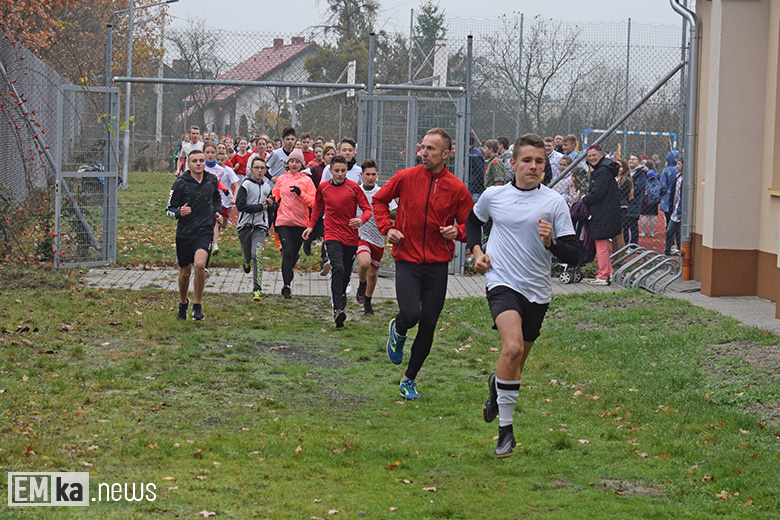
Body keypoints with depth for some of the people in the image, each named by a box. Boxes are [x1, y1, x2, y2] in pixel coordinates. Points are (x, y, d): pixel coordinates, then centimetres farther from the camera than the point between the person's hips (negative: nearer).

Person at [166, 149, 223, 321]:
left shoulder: (212, 180, 4)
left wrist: (217, 212, 8)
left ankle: (197, 306, -8)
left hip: (205, 231, 0)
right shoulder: (180, 183, -6)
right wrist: (179, 213, -24)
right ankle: (183, 303, 39)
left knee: (199, 265, -23)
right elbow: (169, 210, -3)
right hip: (184, 233, 0)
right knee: (185, 272, 11)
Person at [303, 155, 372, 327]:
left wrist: (361, 220, -22)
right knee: (338, 268, -22)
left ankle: (341, 304, 31)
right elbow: (317, 207, 23)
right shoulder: (323, 188, 5)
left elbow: (367, 209, -1)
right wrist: (311, 226, 16)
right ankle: (338, 309, -28)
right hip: (332, 235, -1)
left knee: (345, 274, 8)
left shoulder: (353, 188, -2)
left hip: (351, 237, 1)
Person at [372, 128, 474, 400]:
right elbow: (379, 200, 14)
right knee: (411, 314, -21)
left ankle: (409, 379, 24)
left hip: (437, 265, 1)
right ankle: (398, 330, 17)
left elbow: (470, 226, 6)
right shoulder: (405, 178, -2)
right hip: (407, 261, -1)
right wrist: (386, 228, 0)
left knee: (428, 326, 4)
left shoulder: (457, 189, -2)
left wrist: (457, 231, -15)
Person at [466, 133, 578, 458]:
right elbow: (473, 220, 26)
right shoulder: (493, 196, 3)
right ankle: (505, 430, -18)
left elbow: (572, 255, -2)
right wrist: (476, 251, 10)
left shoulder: (554, 203, -1)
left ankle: (496, 385, 50)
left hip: (537, 291, 2)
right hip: (502, 283, -2)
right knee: (512, 347, -26)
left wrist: (550, 242, -22)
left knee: (518, 361, 13)